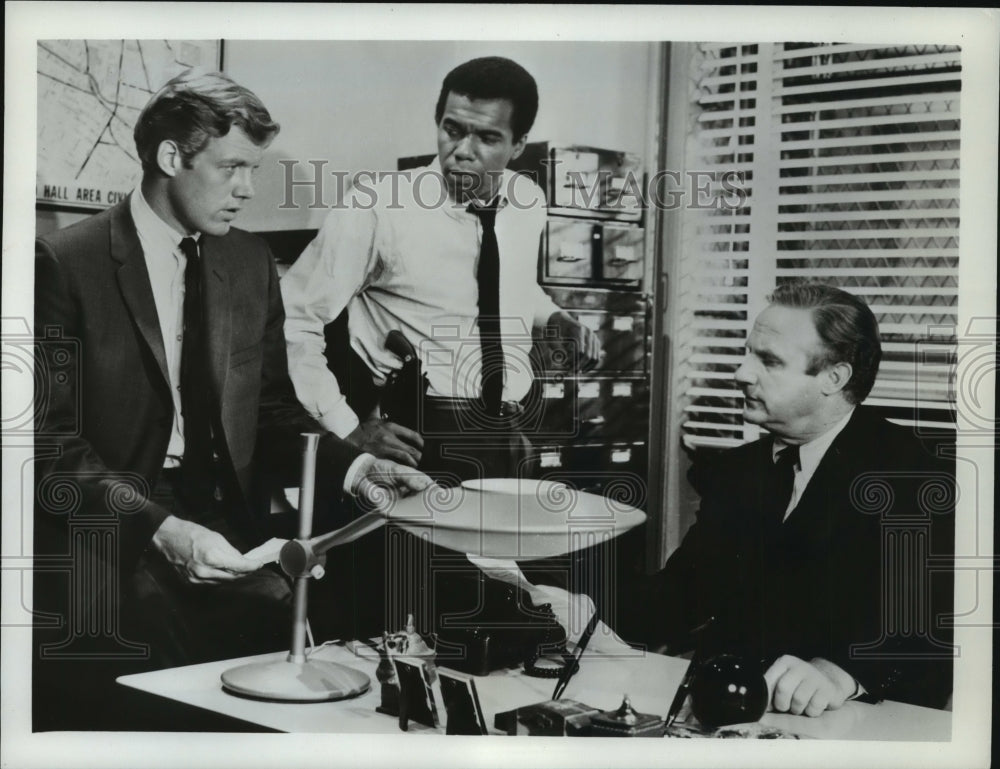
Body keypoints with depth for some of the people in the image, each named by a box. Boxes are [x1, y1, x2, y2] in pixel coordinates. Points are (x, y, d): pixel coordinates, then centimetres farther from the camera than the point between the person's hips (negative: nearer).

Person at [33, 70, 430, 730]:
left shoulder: (252, 262, 12)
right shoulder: (67, 262, -6)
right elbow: (53, 442, -11)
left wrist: (350, 465, -3)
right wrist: (160, 528, -23)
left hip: (227, 535, 5)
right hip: (112, 540, -4)